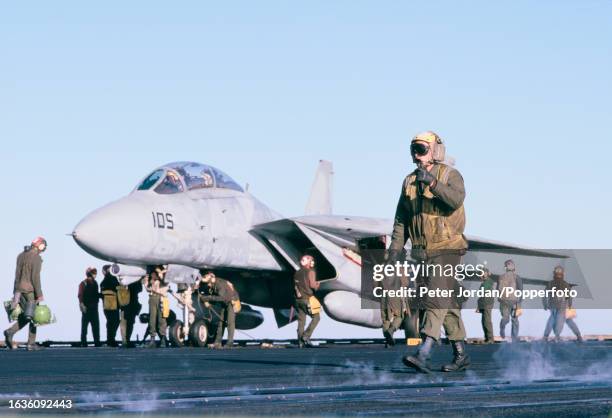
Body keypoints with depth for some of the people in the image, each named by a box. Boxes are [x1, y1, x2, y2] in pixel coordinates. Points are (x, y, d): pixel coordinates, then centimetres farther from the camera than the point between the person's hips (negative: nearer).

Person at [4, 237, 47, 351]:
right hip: (31, 290, -7)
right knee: (33, 316, 3)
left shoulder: (21, 256, 11)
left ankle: (10, 332, -5)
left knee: (25, 316, 15)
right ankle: (31, 344, 3)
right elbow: (35, 277, -18)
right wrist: (39, 294, -15)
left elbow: (17, 274, 15)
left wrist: (15, 292, 19)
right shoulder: (36, 258, -13)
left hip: (20, 289, 7)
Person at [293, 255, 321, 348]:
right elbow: (312, 285, -15)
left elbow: (295, 286, 11)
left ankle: (300, 342, 3)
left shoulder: (297, 273, 13)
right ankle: (306, 336, -9)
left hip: (299, 299, 6)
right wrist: (318, 284, 4)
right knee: (316, 318, 4)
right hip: (308, 298, -6)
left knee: (301, 320, 7)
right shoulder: (310, 272, -7)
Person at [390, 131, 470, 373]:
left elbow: (456, 199, -26)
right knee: (448, 304, 11)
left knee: (436, 299, -17)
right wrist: (396, 248, 5)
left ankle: (423, 355, -28)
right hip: (422, 253, 6)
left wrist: (432, 183, -37)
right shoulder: (410, 182, 13)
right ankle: (460, 355, 18)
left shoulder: (450, 175, -4)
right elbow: (401, 219, 14)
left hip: (446, 249, -6)